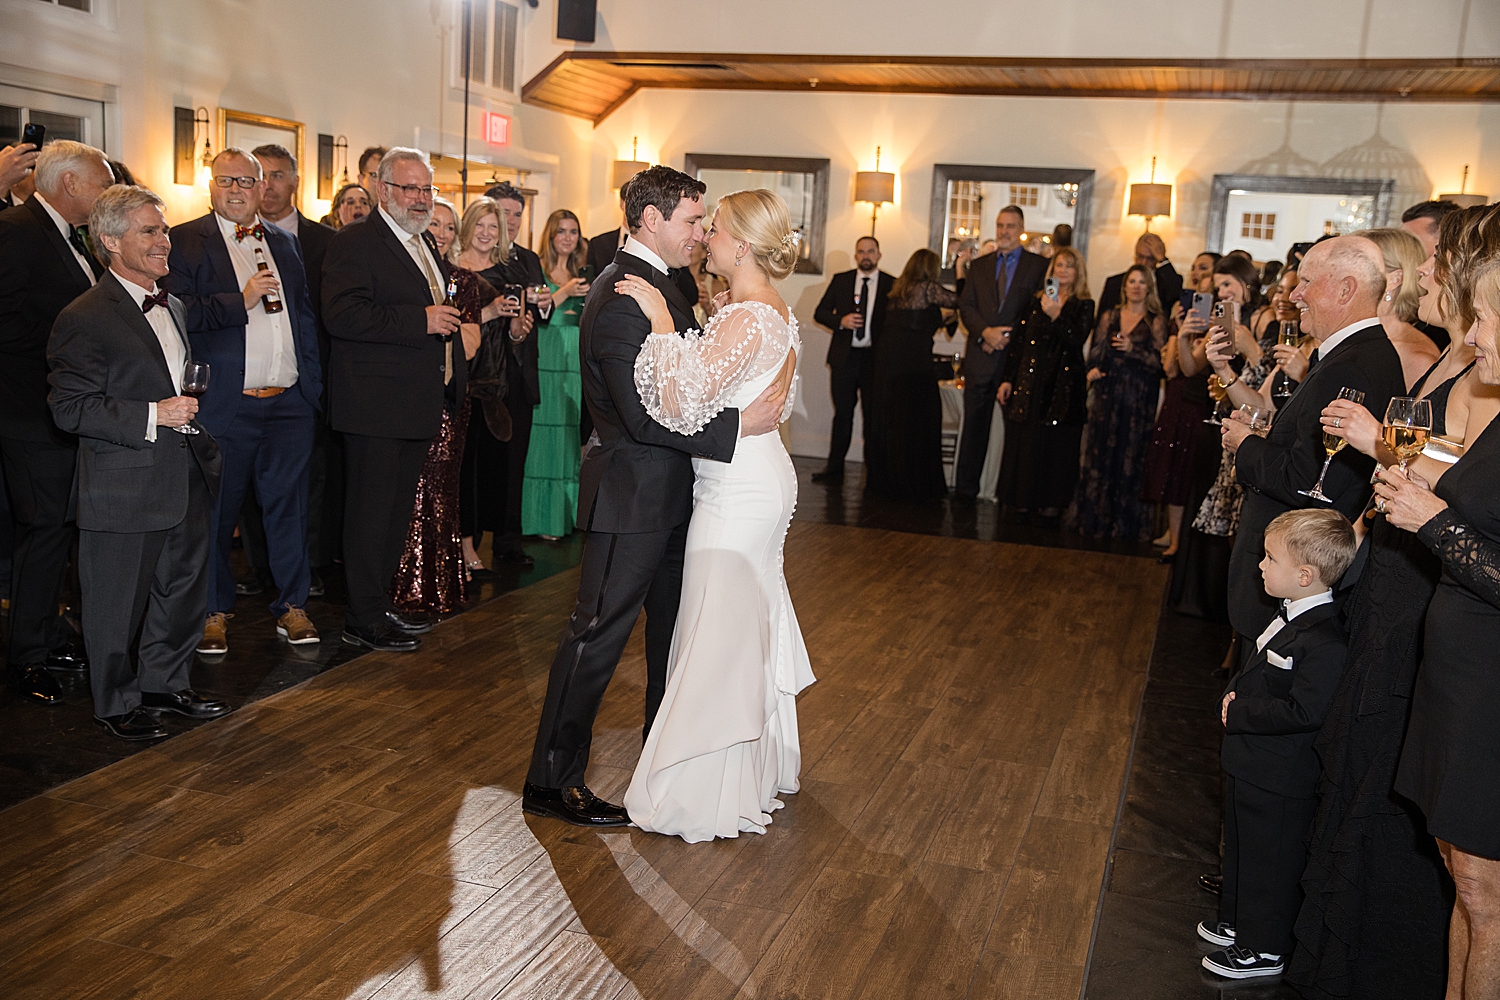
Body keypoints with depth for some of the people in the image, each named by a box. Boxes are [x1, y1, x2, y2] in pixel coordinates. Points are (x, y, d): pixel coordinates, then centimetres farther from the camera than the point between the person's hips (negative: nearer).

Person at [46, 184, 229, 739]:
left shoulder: (175, 306, 13)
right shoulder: (84, 319, -13)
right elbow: (70, 407, -17)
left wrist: (205, 444, 15)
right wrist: (151, 417, -23)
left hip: (187, 480, 8)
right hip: (124, 490, -8)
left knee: (184, 590, 17)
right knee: (118, 604, 6)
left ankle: (165, 683, 35)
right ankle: (117, 702, 23)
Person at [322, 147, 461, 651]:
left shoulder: (425, 247, 19)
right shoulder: (354, 243, -10)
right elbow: (341, 315, -23)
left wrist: (449, 321, 15)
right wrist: (420, 321, -24)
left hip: (418, 403, 9)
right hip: (376, 405, -9)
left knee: (398, 508, 15)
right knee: (371, 509, -3)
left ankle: (381, 602, 27)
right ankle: (363, 618, 6)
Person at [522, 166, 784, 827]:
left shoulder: (656, 282, 10)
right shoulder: (622, 297, -22)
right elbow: (646, 417, -28)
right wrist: (738, 425, -24)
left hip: (668, 492, 10)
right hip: (632, 497, -10)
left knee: (674, 623, 23)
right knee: (598, 635, -1)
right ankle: (551, 782, 12)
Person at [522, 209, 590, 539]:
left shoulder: (583, 274, 15)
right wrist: (565, 293, -18)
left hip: (578, 363, 5)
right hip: (547, 361, -5)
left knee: (575, 436, 5)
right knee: (547, 435, -3)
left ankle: (572, 513, 14)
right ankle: (544, 518, 4)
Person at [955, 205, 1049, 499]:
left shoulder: (1039, 266, 5)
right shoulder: (979, 266, 16)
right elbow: (966, 305, 8)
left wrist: (1009, 337, -10)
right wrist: (985, 332, -9)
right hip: (981, 357, 3)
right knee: (975, 423, 4)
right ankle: (965, 487, 11)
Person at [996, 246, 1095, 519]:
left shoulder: (1084, 305, 3)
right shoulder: (1037, 302, 12)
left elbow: (1076, 340, -11)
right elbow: (1020, 342, 11)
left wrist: (1056, 316, -23)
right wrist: (1008, 379, 7)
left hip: (1063, 383, -3)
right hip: (1030, 381, 3)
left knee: (1057, 444, 0)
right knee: (1024, 442, 3)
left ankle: (1052, 502, 7)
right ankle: (1024, 499, 12)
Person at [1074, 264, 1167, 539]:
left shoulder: (1156, 322, 2)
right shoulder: (1110, 317, 13)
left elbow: (1160, 361, -5)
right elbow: (1095, 352, 14)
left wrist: (1133, 349, -17)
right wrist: (1092, 370, -6)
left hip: (1138, 400, -3)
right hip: (1107, 395, 3)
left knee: (1130, 458, -2)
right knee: (1099, 456, 2)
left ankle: (1124, 522, 8)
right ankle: (1094, 519, 11)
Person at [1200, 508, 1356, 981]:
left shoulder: (1323, 641, -27)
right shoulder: (1289, 618, 5)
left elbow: (1303, 711, -32)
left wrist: (1240, 714, -23)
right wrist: (1234, 693, 3)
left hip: (1280, 780, -10)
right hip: (1249, 764, 10)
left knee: (1270, 861, 7)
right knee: (1241, 847, 25)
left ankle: (1264, 949, 24)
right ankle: (1237, 923, 43)